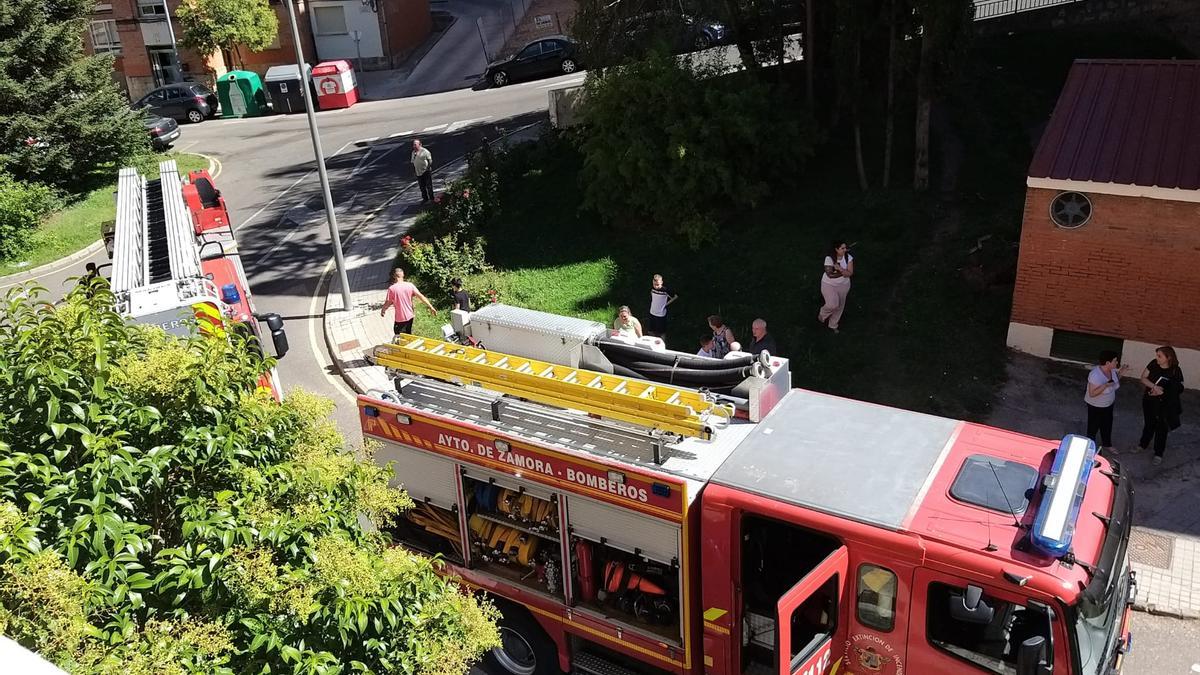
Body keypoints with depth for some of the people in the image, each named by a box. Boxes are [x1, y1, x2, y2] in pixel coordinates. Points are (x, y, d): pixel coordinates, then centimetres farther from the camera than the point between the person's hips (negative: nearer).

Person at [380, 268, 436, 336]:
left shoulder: (392, 288, -15)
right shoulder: (410, 285, -5)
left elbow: (388, 302, -9)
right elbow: (420, 296, -5)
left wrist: (382, 310, 11)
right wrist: (431, 307, -1)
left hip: (400, 319, -5)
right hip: (410, 317, 5)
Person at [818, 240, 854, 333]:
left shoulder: (849, 257, -15)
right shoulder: (829, 258, -24)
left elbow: (850, 273, -18)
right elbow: (830, 274, -27)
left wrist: (840, 269, -33)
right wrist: (843, 273, -21)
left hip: (843, 285, 4)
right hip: (829, 285, -4)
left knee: (839, 306, 14)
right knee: (833, 305, -18)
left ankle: (833, 325, 38)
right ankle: (822, 315, 18)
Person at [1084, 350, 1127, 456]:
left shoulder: (1112, 370, -12)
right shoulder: (1095, 375, -35)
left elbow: (1114, 382, 7)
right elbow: (1092, 393, -31)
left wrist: (1121, 373, -9)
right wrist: (1105, 386, -42)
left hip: (1108, 404, 8)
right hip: (1096, 406, -7)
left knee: (1107, 425, 26)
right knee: (1093, 427, 13)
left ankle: (1107, 445, 48)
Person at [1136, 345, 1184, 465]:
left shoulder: (1175, 371, -21)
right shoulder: (1153, 364, -13)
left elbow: (1177, 390, -16)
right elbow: (1143, 378, -9)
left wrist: (1161, 392, -26)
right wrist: (1154, 386, -24)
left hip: (1164, 405, -3)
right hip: (1149, 401, 3)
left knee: (1161, 429, 12)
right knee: (1149, 424, 23)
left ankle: (1158, 454, 28)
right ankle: (1143, 444, 45)